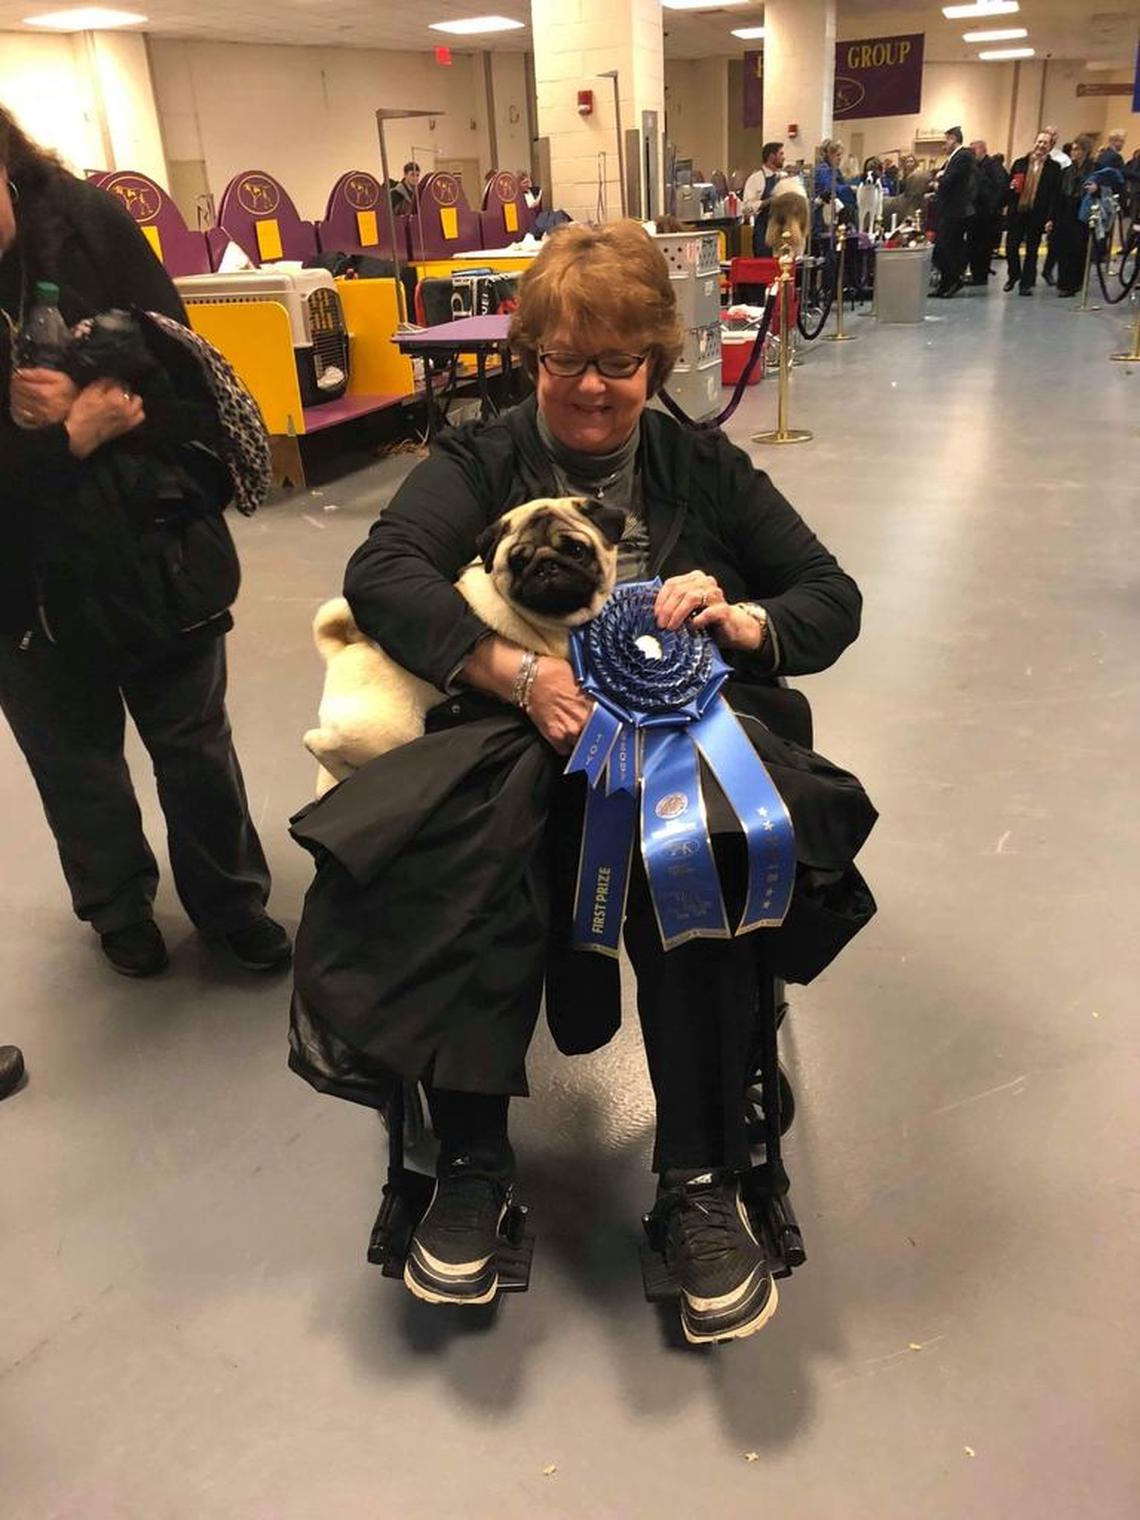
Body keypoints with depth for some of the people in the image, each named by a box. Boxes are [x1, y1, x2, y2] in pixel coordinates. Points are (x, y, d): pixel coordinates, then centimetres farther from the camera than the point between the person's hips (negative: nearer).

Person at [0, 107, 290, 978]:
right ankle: (118, 905, 42)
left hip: (155, 551, 0)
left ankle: (231, 900, 36)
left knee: (195, 744, 14)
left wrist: (89, 411, -25)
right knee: (76, 760, 17)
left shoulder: (87, 223, -11)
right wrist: (73, 438, -26)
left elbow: (192, 384, -10)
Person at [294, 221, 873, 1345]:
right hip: (515, 734, 0)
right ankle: (471, 1161, -19)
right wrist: (520, 673, -22)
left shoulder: (707, 468, 18)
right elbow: (380, 572, -7)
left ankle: (702, 1181, -19)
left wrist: (741, 620, -12)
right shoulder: (478, 461, 12)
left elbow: (833, 599, 12)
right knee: (460, 847, -34)